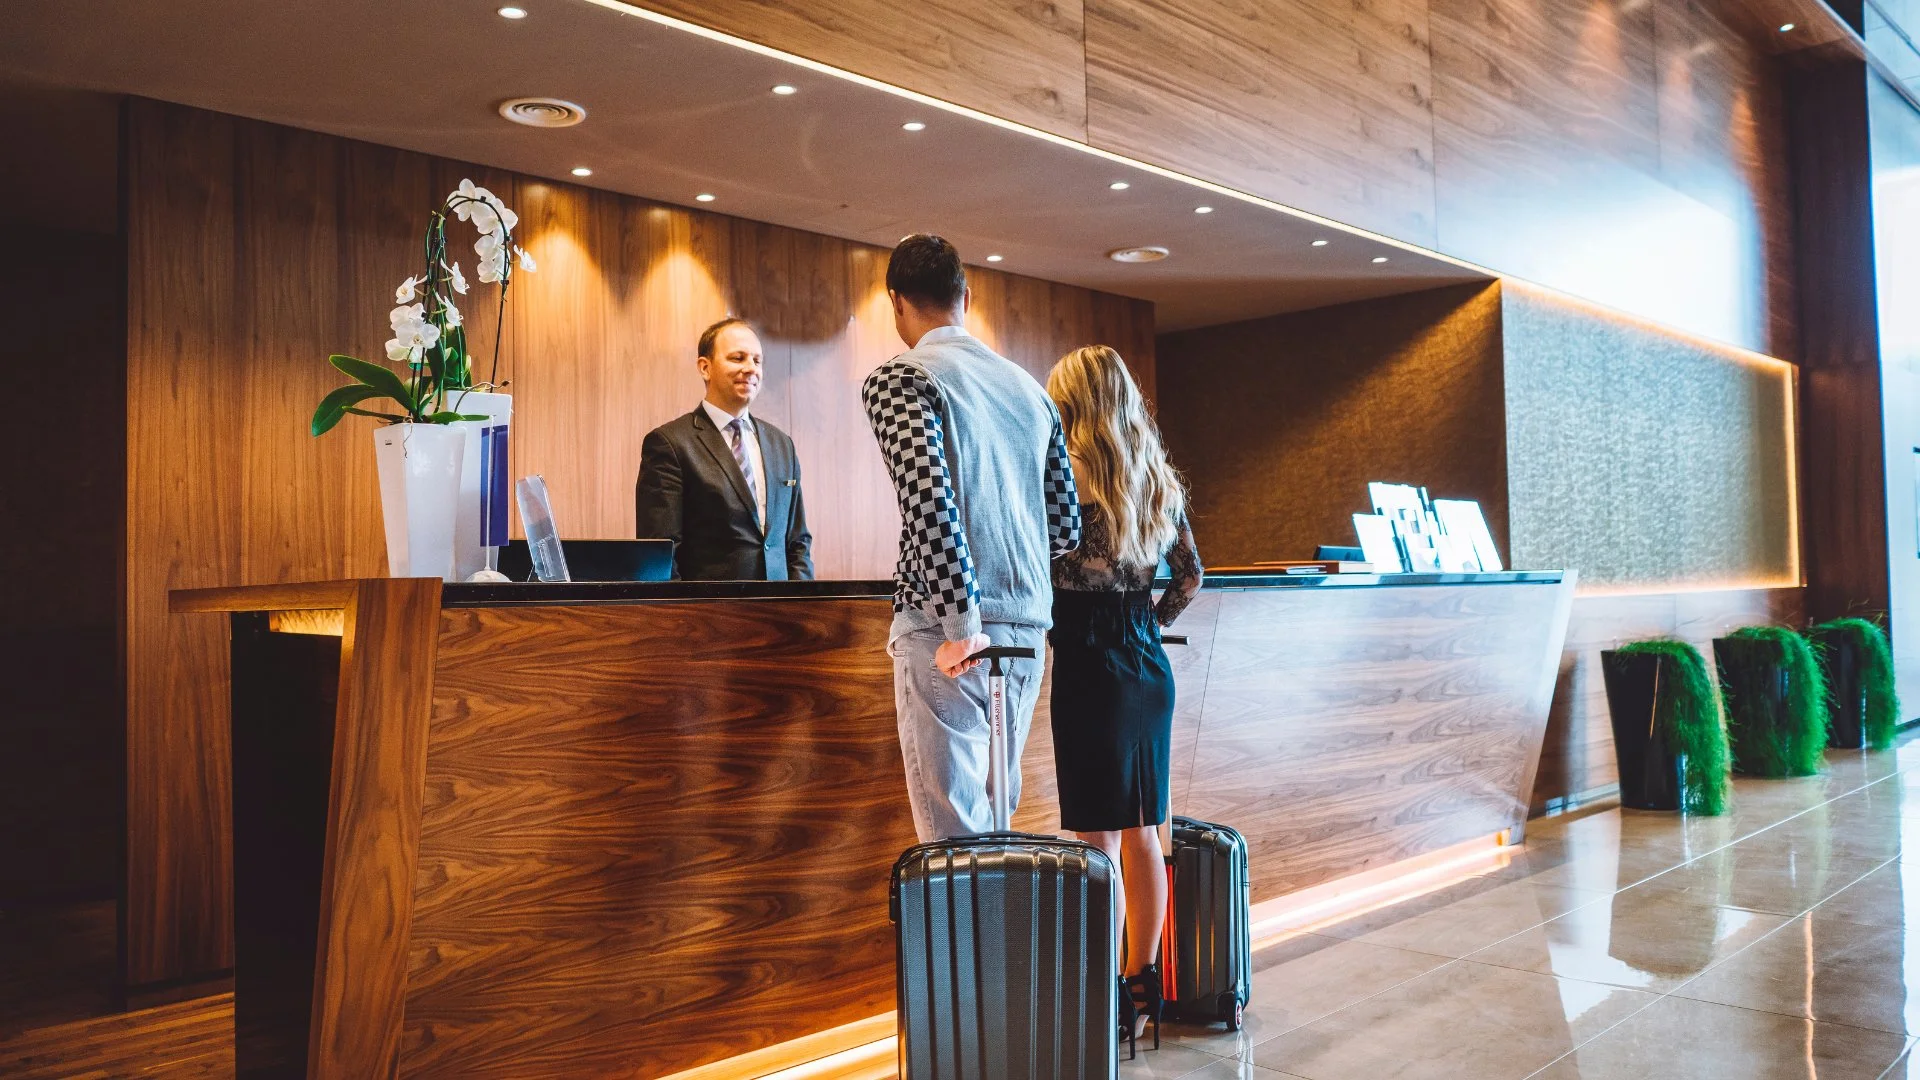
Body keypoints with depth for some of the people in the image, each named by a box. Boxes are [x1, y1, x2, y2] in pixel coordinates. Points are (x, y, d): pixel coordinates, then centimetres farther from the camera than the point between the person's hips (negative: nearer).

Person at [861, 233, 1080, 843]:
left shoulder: (899, 381, -4)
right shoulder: (1030, 389, 16)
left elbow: (930, 500, -20)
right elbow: (1066, 527, 16)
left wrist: (961, 624, -18)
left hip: (948, 632, -6)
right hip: (1028, 627, 7)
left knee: (955, 830, -2)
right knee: (996, 810, 17)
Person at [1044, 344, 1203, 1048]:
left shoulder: (1068, 475, -10)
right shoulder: (1159, 480, 11)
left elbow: (1043, 569, -19)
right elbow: (1190, 574, 19)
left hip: (1092, 666, -7)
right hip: (1149, 667, 7)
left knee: (1100, 839, -2)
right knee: (1141, 831, 13)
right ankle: (1143, 984, 23)